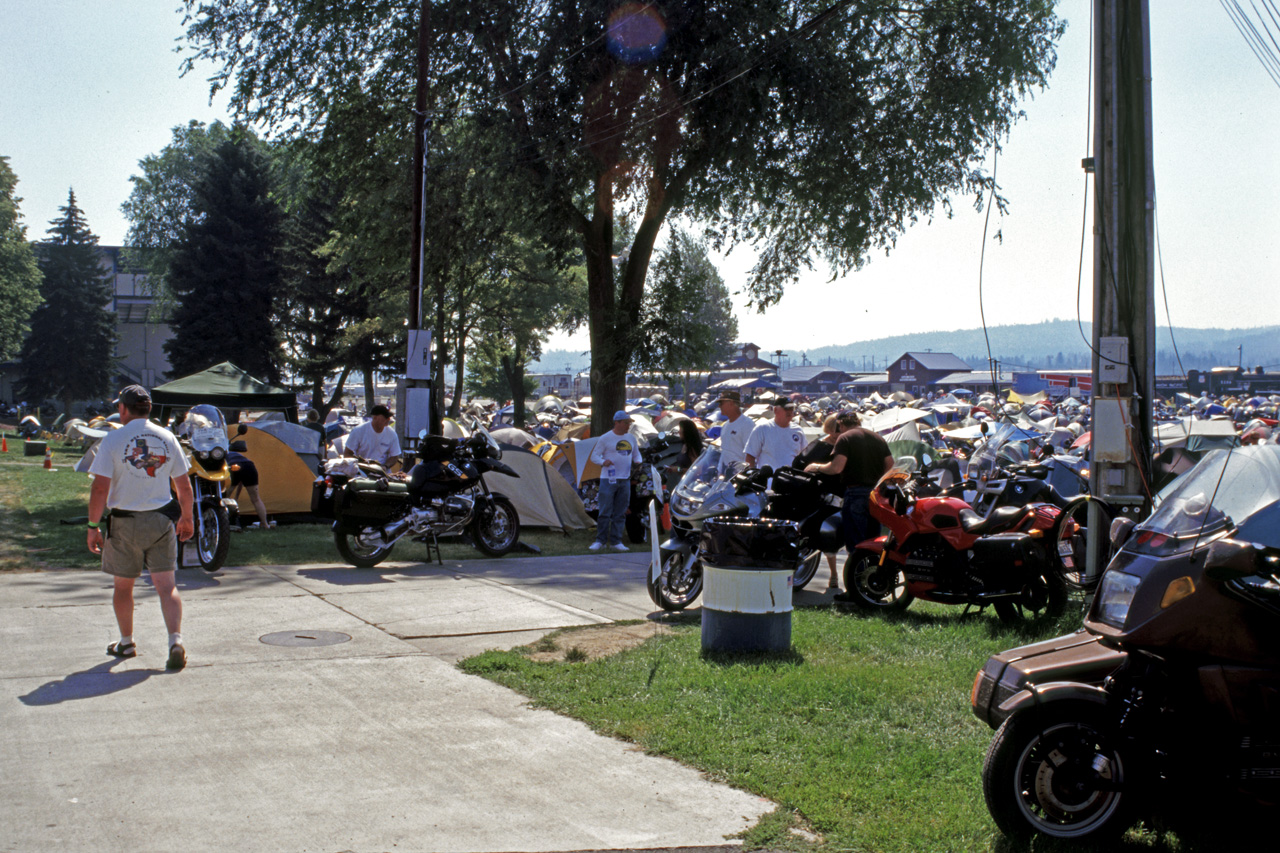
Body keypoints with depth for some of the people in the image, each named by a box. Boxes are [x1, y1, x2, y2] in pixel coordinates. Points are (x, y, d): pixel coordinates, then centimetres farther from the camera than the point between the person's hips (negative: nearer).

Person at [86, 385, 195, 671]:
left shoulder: (114, 439, -8)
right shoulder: (167, 438, 3)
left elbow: (100, 488, -12)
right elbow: (184, 486, 8)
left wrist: (93, 526, -5)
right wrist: (186, 518, 21)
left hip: (125, 522, -2)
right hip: (161, 519, 2)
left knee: (122, 585, 15)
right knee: (166, 585, 2)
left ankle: (126, 642, 28)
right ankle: (176, 640, -15)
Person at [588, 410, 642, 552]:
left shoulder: (631, 438, 12)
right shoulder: (606, 438, -4)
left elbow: (636, 454, 24)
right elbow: (594, 456, -2)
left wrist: (637, 462, 1)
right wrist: (603, 462, -22)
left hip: (625, 480, 5)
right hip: (608, 480, -5)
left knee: (619, 514, 7)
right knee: (605, 512, -6)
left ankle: (616, 542, 12)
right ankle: (600, 541, 3)